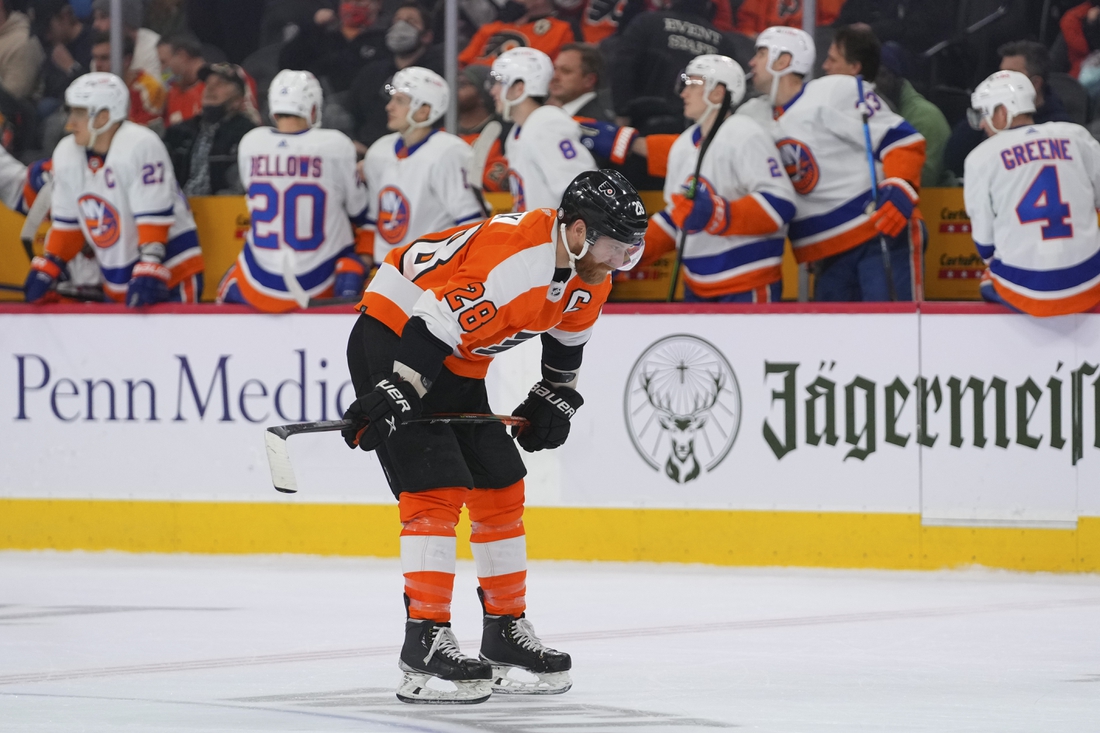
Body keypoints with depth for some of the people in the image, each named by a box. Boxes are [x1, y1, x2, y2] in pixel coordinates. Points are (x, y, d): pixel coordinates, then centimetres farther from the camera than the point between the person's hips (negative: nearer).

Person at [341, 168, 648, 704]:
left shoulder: (590, 272, -2)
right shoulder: (513, 258, -32)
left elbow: (568, 334, 19)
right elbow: (435, 326, -34)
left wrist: (553, 398, 21)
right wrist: (391, 395, -36)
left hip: (459, 366, 10)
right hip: (394, 336, -10)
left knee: (501, 487, 10)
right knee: (437, 488, -17)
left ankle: (507, 632, 20)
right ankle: (425, 644, -18)